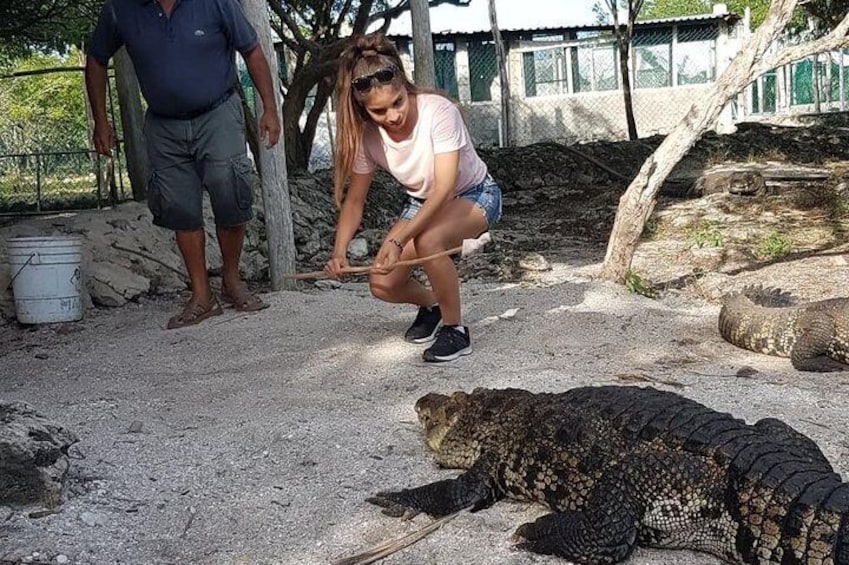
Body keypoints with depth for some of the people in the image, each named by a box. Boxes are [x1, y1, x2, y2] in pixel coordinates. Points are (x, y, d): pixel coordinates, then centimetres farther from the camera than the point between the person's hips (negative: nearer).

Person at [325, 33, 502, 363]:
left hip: (474, 195, -5)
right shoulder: (367, 136, -16)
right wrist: (339, 251, -29)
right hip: (423, 206, 5)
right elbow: (354, 200, -11)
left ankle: (454, 328, -16)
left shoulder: (439, 112, -30)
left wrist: (398, 241, -46)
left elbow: (443, 189, -35)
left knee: (427, 241, -38)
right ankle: (431, 304, 22)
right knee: (382, 285, -12)